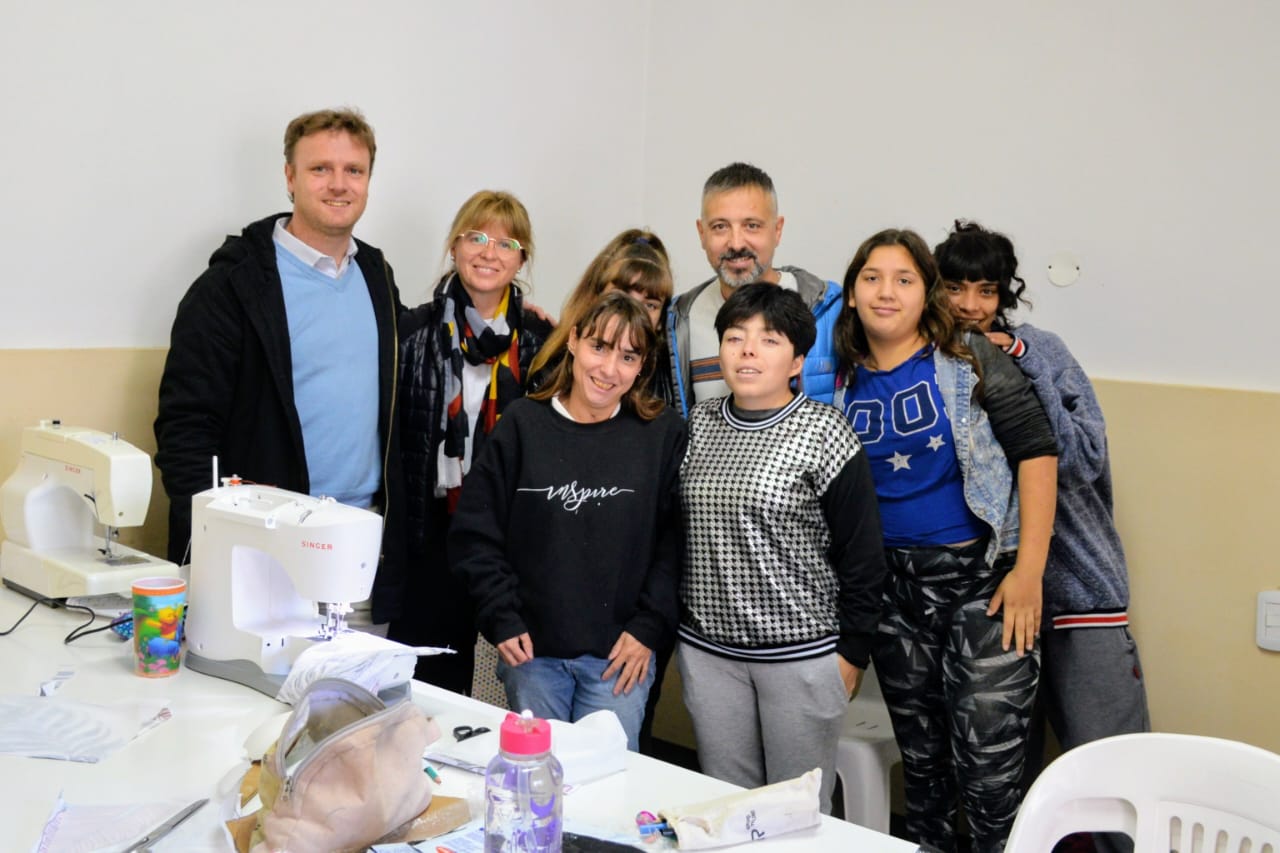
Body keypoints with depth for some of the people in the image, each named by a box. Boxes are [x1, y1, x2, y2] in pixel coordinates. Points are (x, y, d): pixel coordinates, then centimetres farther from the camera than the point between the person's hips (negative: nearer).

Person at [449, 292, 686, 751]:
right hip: (531, 649, 1)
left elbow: (675, 541, -4)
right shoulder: (522, 423, 0)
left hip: (620, 653, -1)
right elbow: (475, 533, 2)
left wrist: (648, 627, -9)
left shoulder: (663, 433, -3)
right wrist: (502, 619, -4)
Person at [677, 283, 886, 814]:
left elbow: (863, 552, -7)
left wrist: (852, 652, -6)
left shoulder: (823, 433, -9)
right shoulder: (699, 425, 6)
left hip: (802, 652, -4)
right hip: (707, 650, 5)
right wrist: (674, 623, 14)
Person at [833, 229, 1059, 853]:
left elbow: (1036, 451, -9)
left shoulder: (969, 362, -5)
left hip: (983, 579, -4)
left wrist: (1030, 571, -15)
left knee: (988, 765, -5)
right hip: (894, 588, 4)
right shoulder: (842, 382, 6)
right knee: (920, 755, 16)